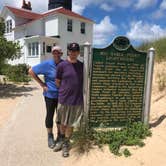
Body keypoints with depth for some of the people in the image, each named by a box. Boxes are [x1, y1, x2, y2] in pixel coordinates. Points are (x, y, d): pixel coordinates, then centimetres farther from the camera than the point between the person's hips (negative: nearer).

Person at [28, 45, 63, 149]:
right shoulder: (47, 64, -12)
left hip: (62, 95, 3)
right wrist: (41, 83, -8)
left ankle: (60, 135, 36)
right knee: (50, 116, 10)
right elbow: (31, 71, -6)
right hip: (50, 95, -3)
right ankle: (50, 137, 30)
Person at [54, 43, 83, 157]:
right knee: (63, 122, 17)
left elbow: (85, 81, 11)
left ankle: (66, 144, 33)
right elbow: (57, 82, 2)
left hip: (77, 100, 1)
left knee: (70, 124, 12)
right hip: (64, 99, -1)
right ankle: (62, 140, 41)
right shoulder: (62, 65, -7)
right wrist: (64, 91, 9)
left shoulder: (82, 65, 1)